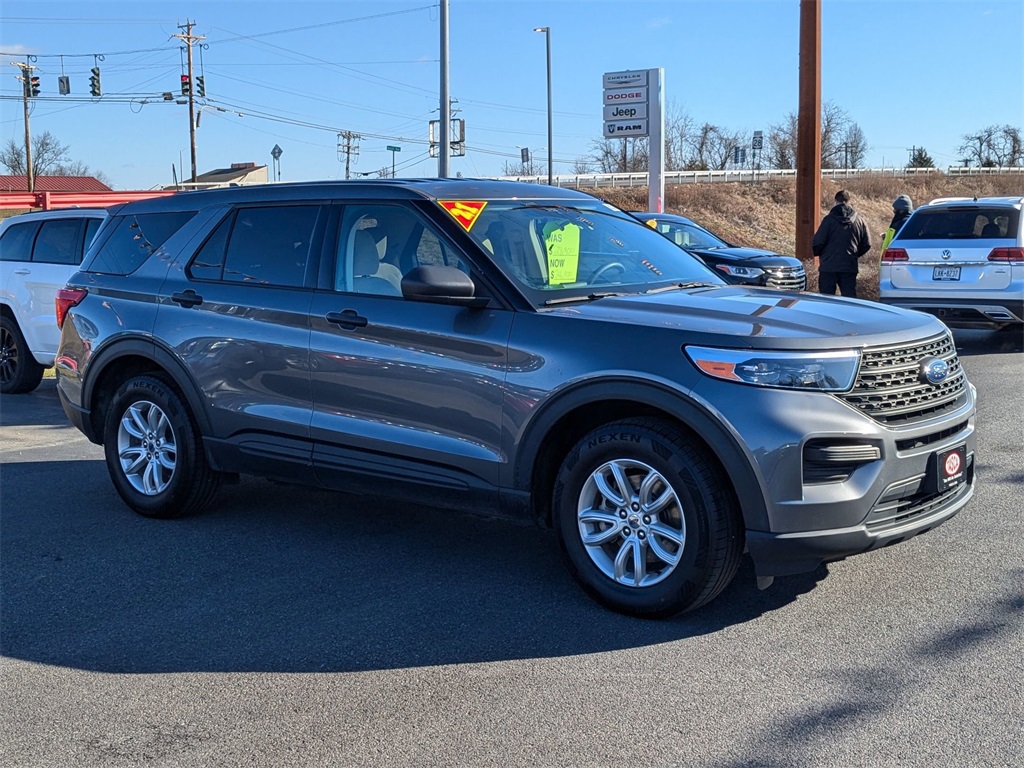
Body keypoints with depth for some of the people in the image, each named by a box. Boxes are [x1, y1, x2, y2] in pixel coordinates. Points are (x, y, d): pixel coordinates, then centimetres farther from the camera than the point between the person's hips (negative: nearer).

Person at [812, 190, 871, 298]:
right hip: (850, 267, 4)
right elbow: (866, 244, 9)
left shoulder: (829, 219, -8)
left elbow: (817, 243, -12)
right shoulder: (859, 221, 6)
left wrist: (818, 253, 9)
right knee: (850, 300, 7)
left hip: (829, 266, -4)